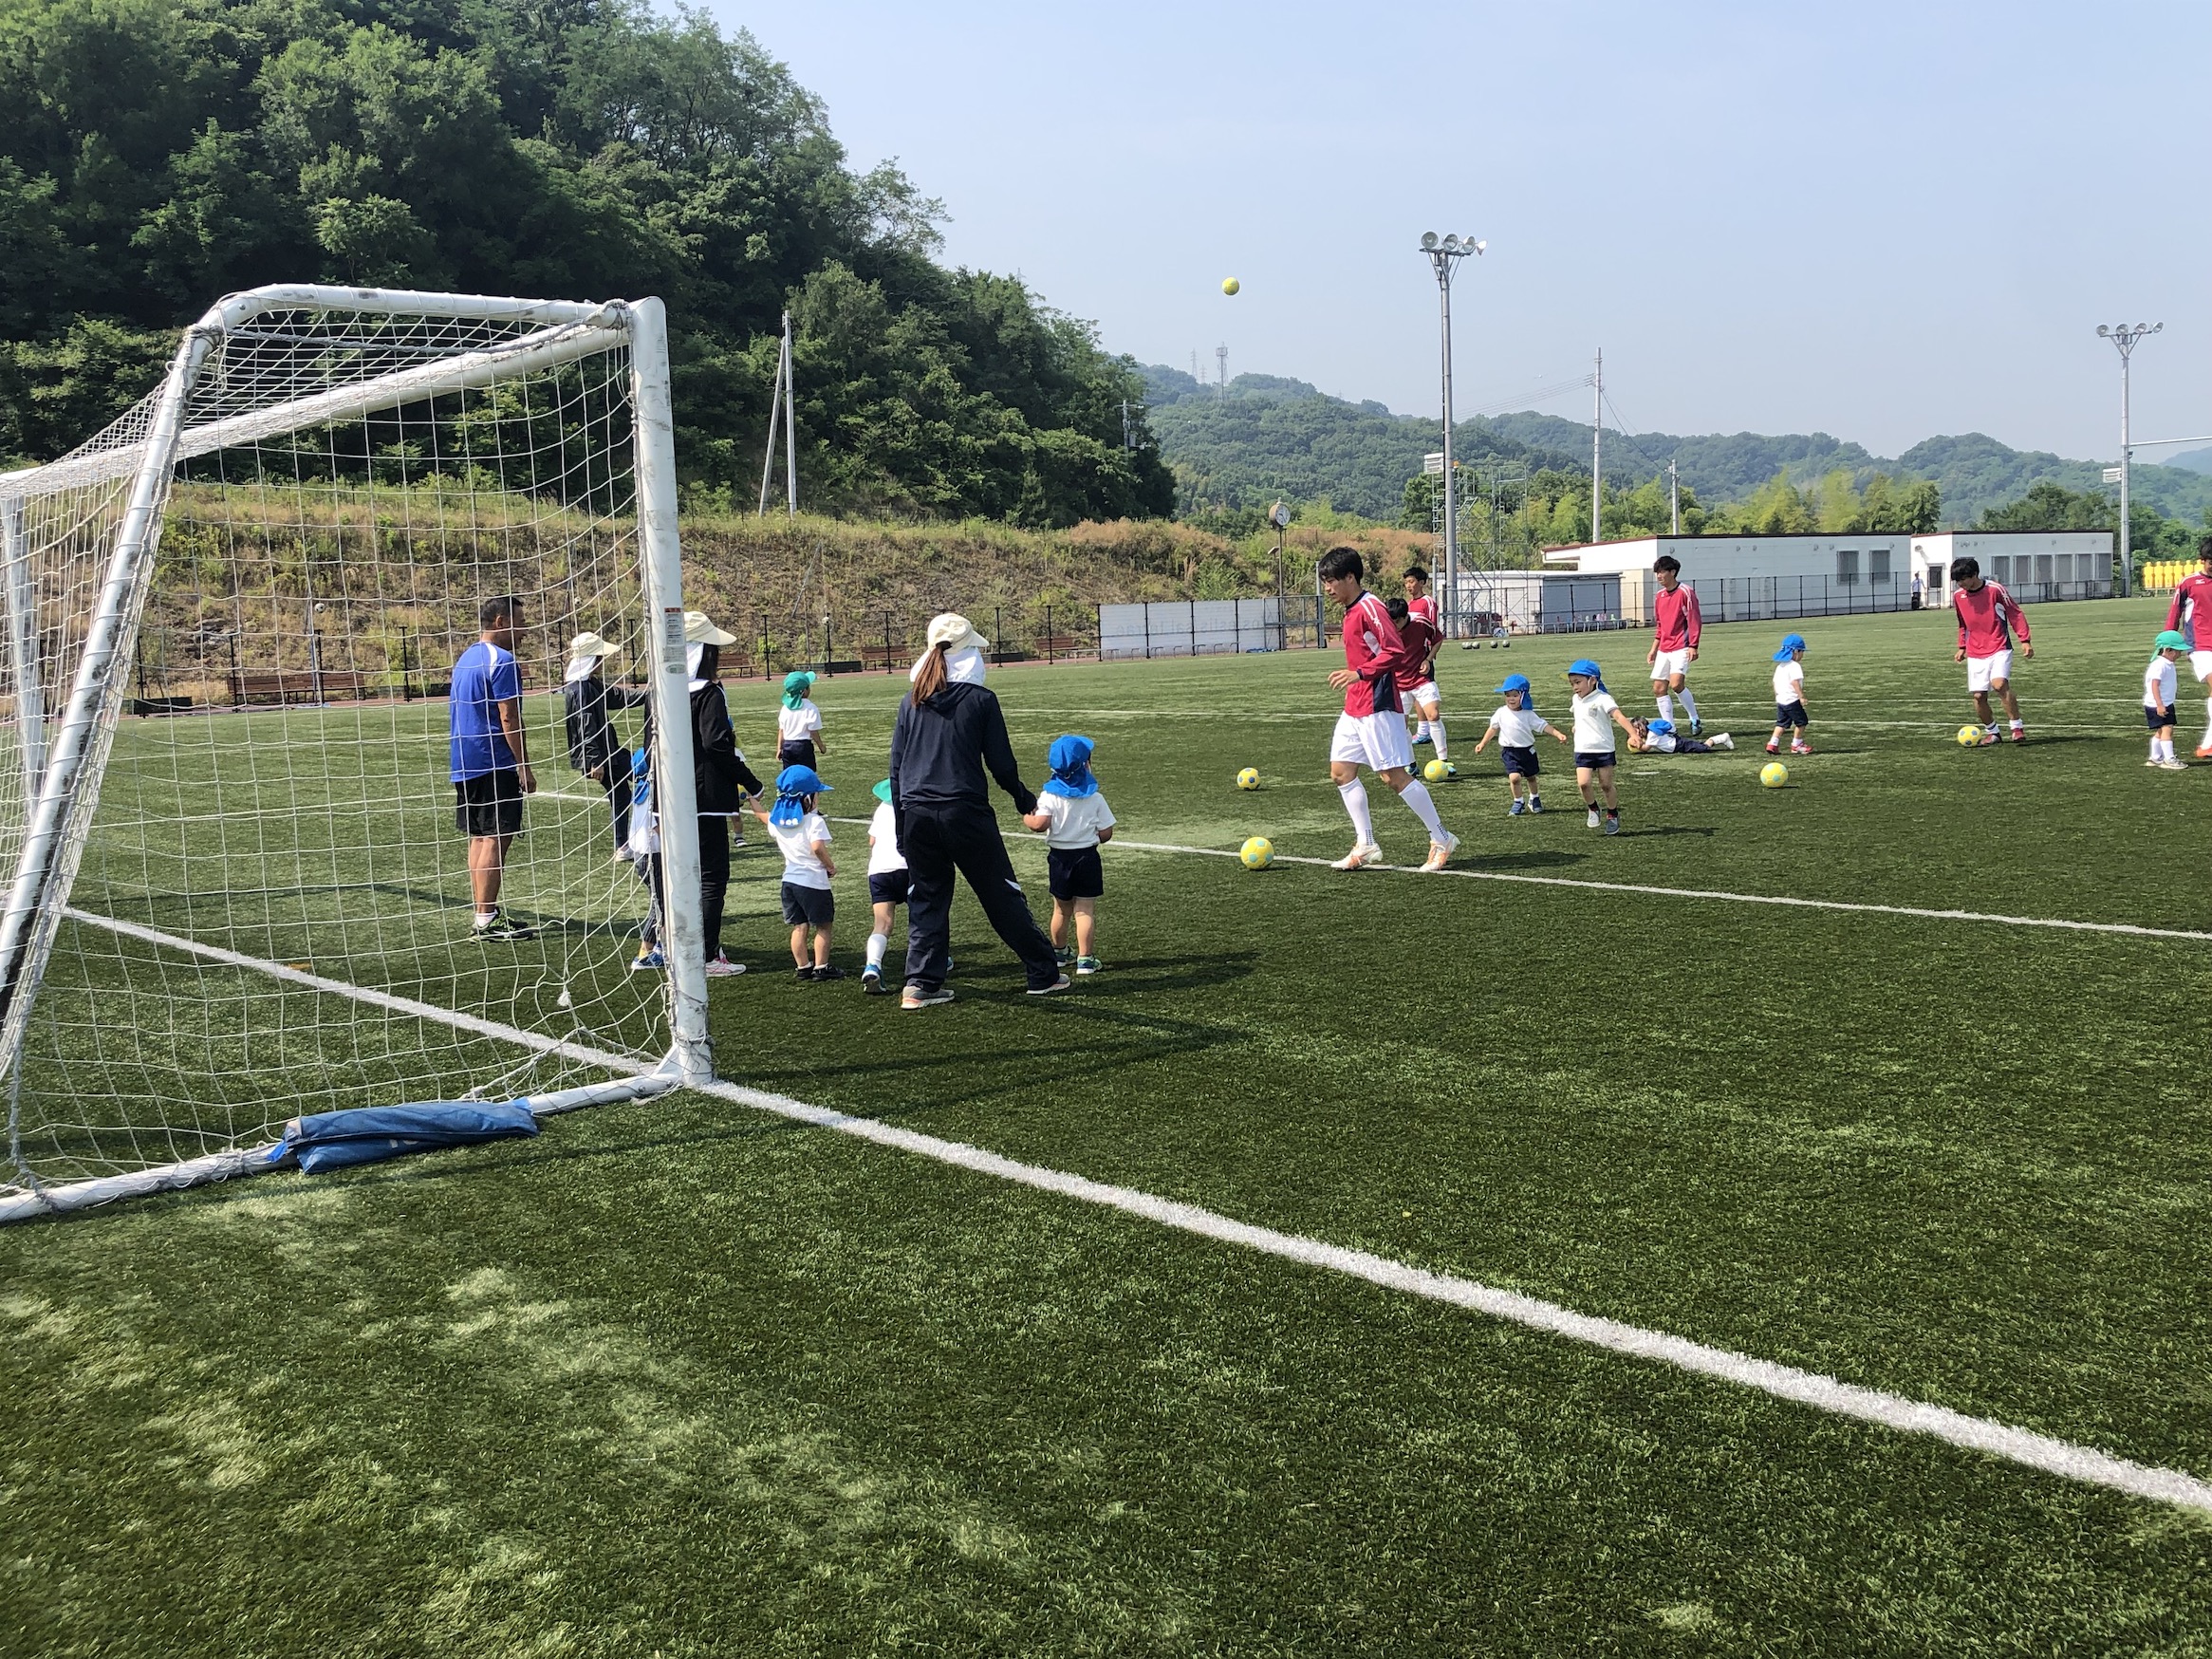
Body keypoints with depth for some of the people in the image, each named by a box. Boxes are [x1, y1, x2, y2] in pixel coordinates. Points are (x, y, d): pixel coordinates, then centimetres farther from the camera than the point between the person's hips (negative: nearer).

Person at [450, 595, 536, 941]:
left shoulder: (466, 659, 17)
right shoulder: (502, 660, -12)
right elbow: (509, 719, -17)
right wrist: (524, 767, -14)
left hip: (464, 764, 10)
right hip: (494, 763, -10)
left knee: (479, 838, 12)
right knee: (496, 838, -8)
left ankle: (484, 915, 17)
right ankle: (486, 921, -10)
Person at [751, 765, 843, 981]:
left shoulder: (777, 821, 7)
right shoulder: (815, 821, -15)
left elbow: (763, 814, 27)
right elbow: (817, 847, -27)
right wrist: (830, 866, -12)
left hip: (790, 880, 6)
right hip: (814, 881, -6)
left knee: (799, 927, 12)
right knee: (822, 926, 6)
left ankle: (803, 968, 15)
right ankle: (821, 967, 8)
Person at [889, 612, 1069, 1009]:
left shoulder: (910, 701, 8)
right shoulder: (980, 699, -3)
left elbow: (895, 768, 10)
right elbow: (1000, 761, -1)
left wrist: (901, 826, 16)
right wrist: (1024, 799, 16)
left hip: (915, 811, 4)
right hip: (965, 811, -3)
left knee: (925, 898, 13)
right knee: (1002, 894, 5)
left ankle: (920, 983, 7)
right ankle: (1044, 974, 14)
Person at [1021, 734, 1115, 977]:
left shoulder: (1049, 796, -9)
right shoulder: (1095, 799, -7)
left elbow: (1040, 823, -21)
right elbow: (1106, 833, -6)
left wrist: (1026, 817, -1)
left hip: (1059, 857, 2)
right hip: (1087, 856, -2)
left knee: (1062, 909, 17)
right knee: (1085, 910, 0)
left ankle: (1059, 952, 34)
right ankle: (1085, 958, -3)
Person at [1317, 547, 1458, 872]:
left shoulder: (1370, 608, -14)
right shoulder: (1351, 611, 15)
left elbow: (1395, 653, -22)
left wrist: (1358, 674, -27)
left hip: (1377, 707, -10)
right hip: (1354, 708, 10)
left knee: (1394, 775, -7)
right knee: (1340, 771, 7)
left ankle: (1441, 839, 4)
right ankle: (1365, 845, 12)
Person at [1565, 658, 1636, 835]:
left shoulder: (1602, 699, -13)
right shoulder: (1577, 700, 10)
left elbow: (1619, 716, -25)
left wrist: (1633, 734, -37)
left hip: (1604, 750, -4)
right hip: (1583, 751, 4)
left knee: (1606, 786, 2)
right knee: (1583, 783, -14)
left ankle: (1613, 815, 24)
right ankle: (1593, 810, 11)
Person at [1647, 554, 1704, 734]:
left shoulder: (1685, 592, -8)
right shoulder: (1659, 596, 13)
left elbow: (1695, 620, -11)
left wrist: (1693, 646, -18)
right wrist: (1654, 649, 17)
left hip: (1681, 648, -8)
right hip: (1663, 650, 8)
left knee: (1676, 684, -22)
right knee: (1658, 689, 2)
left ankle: (1695, 720, -5)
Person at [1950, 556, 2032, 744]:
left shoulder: (1994, 590, -10)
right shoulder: (1958, 595, 4)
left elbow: (2016, 613, -4)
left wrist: (2025, 640, -9)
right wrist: (1962, 647, 17)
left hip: (1999, 649, -5)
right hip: (1975, 654, 5)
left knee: (1999, 684, -25)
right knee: (1978, 696, -1)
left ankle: (2017, 727, -14)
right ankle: (1991, 731, 19)